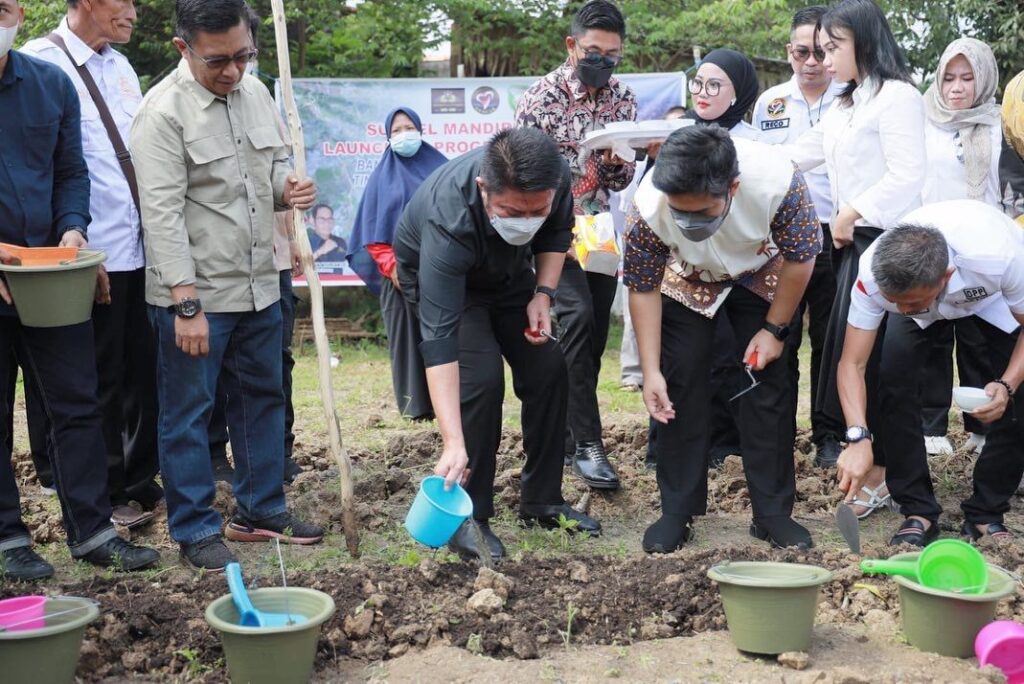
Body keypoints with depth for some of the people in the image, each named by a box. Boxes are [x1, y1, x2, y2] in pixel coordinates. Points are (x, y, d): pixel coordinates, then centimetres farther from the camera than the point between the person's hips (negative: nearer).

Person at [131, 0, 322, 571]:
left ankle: (262, 511, 29)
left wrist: (289, 188, -5)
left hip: (259, 287, 7)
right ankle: (196, 530, 15)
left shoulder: (256, 93, 5)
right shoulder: (164, 111, -15)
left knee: (263, 400, 15)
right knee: (188, 414, 3)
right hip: (194, 295, -7)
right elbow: (163, 213, -19)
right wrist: (186, 303, -22)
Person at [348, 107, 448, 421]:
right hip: (399, 270, 0)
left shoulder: (440, 168, 11)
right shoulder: (383, 175, 10)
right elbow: (373, 230, 5)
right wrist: (391, 266, -8)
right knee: (407, 334, -1)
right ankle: (417, 403, 3)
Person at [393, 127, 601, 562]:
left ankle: (542, 501, 13)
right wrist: (454, 444, -52)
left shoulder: (555, 178, -30)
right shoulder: (448, 220, -44)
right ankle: (467, 516, -9)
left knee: (548, 370, -4)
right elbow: (439, 338, -47)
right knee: (480, 378, -23)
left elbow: (557, 232, -3)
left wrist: (544, 293, -18)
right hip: (439, 277, -5)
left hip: (509, 272, 5)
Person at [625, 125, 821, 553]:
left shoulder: (778, 182, -40)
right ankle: (678, 512, 3)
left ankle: (773, 513, 4)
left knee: (769, 382, -5)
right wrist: (651, 371, -23)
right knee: (681, 385, -7)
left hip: (761, 275, 0)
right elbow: (642, 289, -21)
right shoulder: (648, 208, -37)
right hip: (690, 279, 0)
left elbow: (801, 258, -21)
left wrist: (774, 329, -14)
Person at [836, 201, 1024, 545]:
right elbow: (852, 364, -33)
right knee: (892, 379, -19)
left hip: (994, 295, -1)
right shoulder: (875, 273, -39)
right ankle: (918, 511, -7)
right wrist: (859, 439, -45)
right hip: (921, 288, 1)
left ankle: (986, 513, 2)